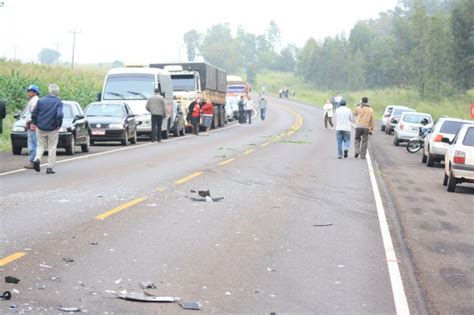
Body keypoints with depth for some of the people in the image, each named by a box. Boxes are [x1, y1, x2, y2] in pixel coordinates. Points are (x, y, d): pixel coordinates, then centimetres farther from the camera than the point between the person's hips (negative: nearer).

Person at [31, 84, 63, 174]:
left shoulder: (41, 100, 4)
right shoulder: (58, 102, -7)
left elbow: (34, 114, 2)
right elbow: (59, 115, -20)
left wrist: (36, 124, 12)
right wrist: (59, 125, -6)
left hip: (40, 128, 3)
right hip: (52, 129, -3)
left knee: (41, 145, 16)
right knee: (52, 148, 7)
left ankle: (37, 159, -11)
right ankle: (50, 168, 6)